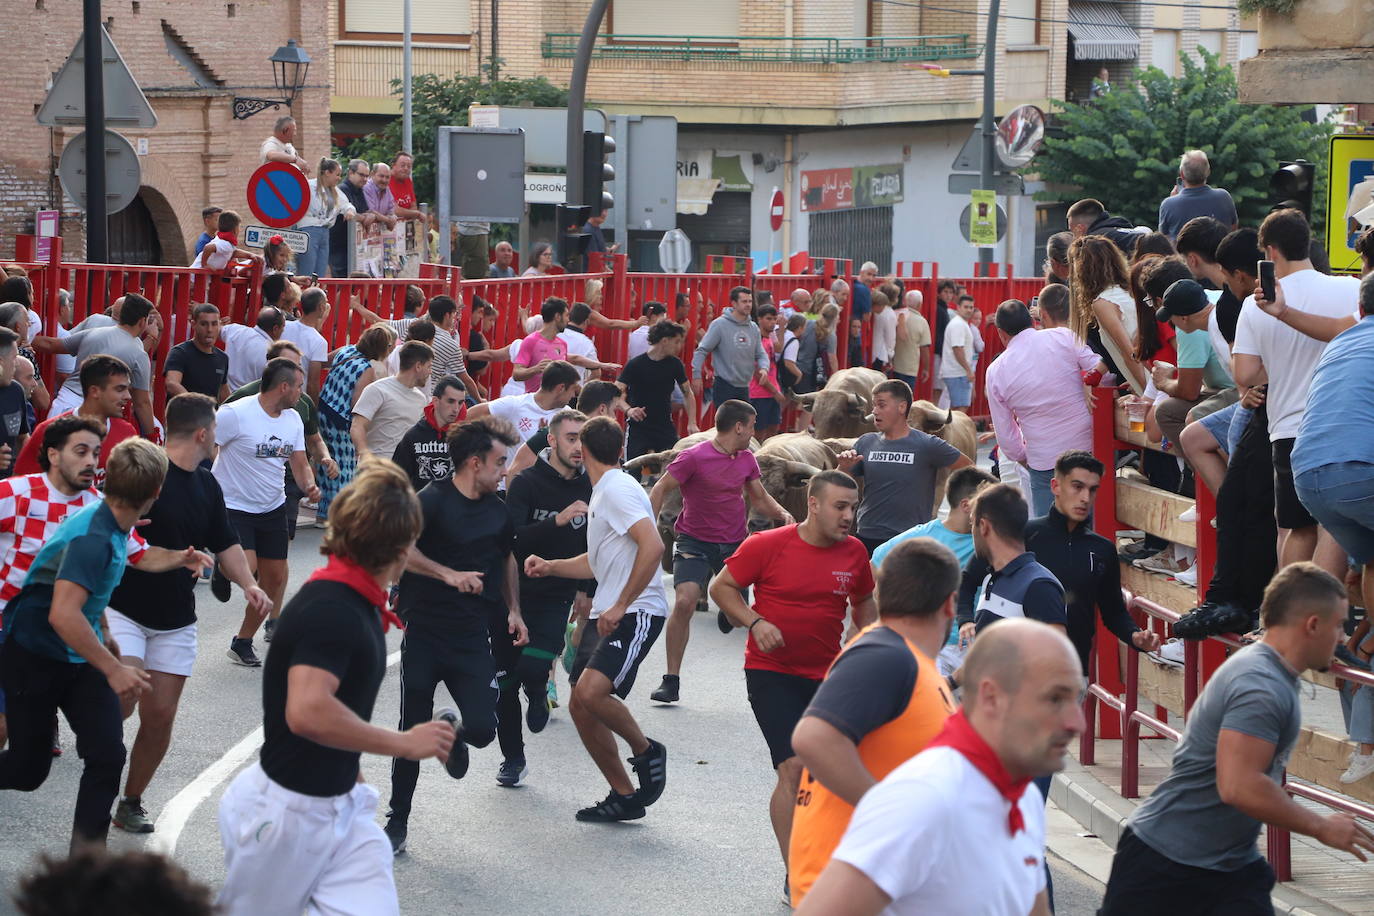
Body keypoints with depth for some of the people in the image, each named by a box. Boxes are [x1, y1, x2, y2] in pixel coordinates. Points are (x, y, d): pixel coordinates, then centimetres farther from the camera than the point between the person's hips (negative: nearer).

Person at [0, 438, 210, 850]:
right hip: (34, 658, -8)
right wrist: (113, 669, -34)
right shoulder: (92, 537, -31)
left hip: (82, 657, 8)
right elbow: (63, 615, -39)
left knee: (107, 757, -5)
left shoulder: (113, 526, -3)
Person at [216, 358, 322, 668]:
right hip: (234, 506, -7)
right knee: (246, 567, -26)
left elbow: (300, 463, 11)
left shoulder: (293, 419, 5)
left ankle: (243, 642, 22)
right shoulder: (234, 414, -18)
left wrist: (309, 486, -10)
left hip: (273, 509, 7)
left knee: (274, 578, 8)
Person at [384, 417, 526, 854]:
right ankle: (398, 821, 16)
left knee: (482, 729, -10)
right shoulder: (433, 501, -10)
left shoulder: (498, 512, 9)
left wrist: (513, 610, 16)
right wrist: (448, 574, -33)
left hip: (473, 638, 4)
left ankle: (454, 736, 28)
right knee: (413, 731, 0)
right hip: (424, 634, -4)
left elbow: (507, 558, 27)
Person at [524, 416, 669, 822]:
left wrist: (621, 606, -24)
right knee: (580, 706, 6)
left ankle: (646, 751, -2)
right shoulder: (601, 493, 20)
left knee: (591, 690, -27)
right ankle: (624, 796, 16)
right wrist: (550, 566, 24)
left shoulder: (617, 489, -12)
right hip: (606, 613, 10)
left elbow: (653, 546, -26)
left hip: (636, 612, -10)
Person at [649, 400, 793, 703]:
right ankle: (671, 680, -13)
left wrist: (783, 514, -2)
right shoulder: (694, 457, -12)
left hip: (735, 542, 5)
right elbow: (660, 490, -8)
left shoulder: (747, 459, 8)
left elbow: (760, 499, 19)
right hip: (694, 541, -5)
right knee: (685, 601, -20)